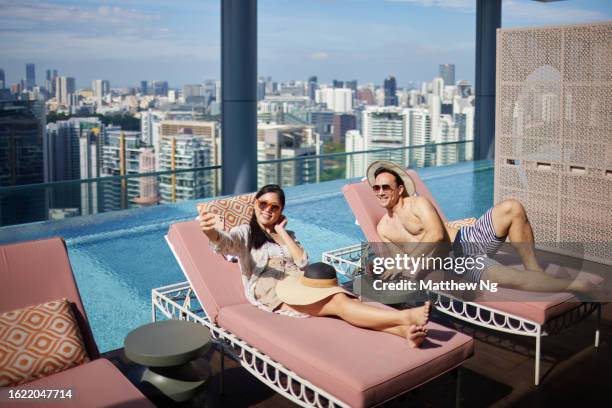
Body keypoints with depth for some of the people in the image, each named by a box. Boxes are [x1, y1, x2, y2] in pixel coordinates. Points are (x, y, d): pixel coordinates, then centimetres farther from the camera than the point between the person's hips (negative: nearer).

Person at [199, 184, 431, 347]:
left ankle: (404, 331, -52)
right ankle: (406, 317, -48)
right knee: (340, 303, -30)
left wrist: (281, 232, 10)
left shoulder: (286, 235, 30)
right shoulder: (245, 232, 17)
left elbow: (303, 262, 10)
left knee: (343, 299, -30)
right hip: (271, 290, -5)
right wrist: (210, 232, -35)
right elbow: (225, 243, -10)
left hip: (298, 283, 5)